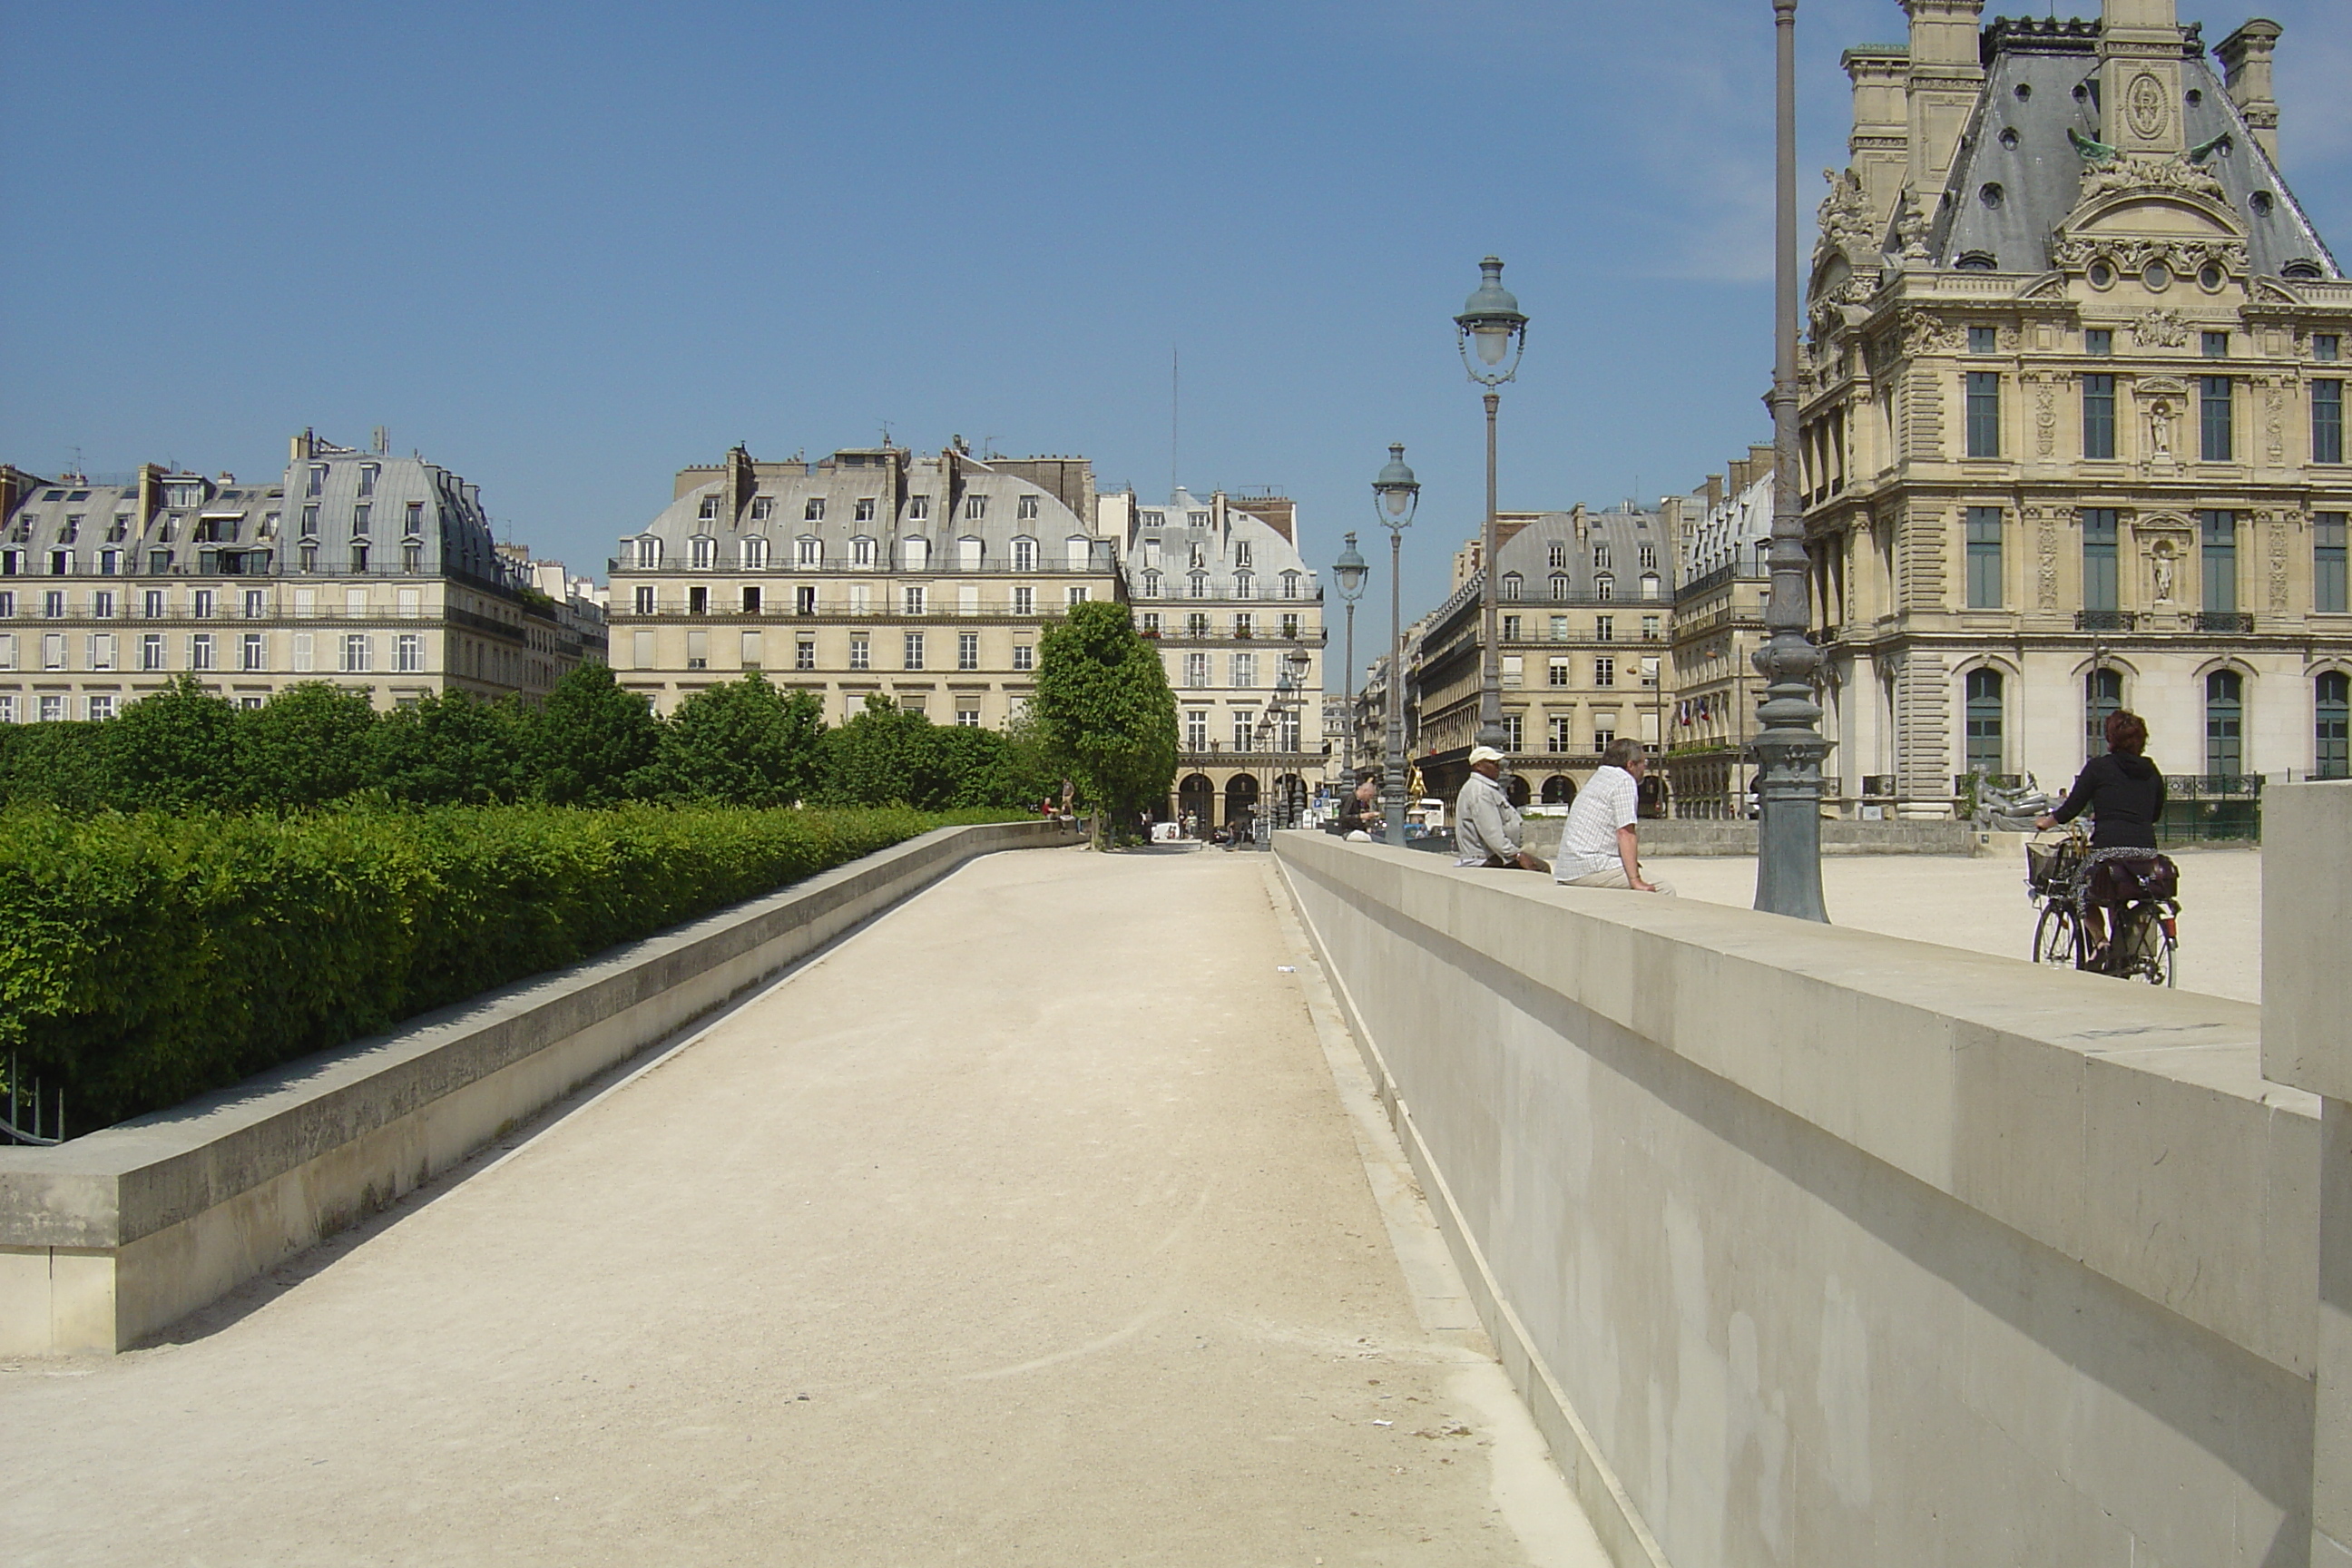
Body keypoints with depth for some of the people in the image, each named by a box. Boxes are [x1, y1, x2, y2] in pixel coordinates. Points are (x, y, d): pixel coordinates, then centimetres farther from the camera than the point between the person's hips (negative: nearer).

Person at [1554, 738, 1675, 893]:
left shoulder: (1599, 777, 22)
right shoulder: (1625, 780, -7)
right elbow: (1625, 833, -16)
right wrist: (1635, 880, -20)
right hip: (1592, 867, -10)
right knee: (1664, 891, -10)